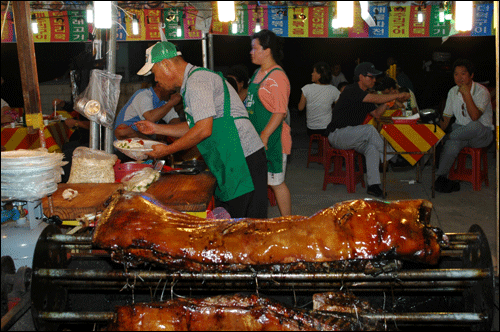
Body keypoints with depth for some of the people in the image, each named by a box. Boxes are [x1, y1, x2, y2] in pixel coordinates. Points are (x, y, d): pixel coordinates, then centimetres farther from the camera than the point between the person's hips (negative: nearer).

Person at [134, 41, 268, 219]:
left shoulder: (197, 80, -13)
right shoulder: (194, 80, 20)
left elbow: (204, 130, -20)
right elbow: (194, 126, 27)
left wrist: (167, 150, -9)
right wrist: (156, 128, 26)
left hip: (244, 160, -11)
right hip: (231, 162, 11)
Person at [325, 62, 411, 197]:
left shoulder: (364, 96, 15)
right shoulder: (351, 90, -15)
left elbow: (376, 114, 16)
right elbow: (376, 98, -23)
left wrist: (388, 101, 0)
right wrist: (398, 95, -18)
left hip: (351, 137, 9)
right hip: (337, 134, -9)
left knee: (372, 147, -18)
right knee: (370, 130, -28)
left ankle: (373, 185, -23)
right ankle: (393, 158, -14)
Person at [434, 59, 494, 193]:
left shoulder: (481, 91, -13)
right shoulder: (453, 91, 6)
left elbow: (475, 116, -28)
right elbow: (446, 117, 10)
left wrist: (467, 93, -29)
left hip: (482, 133, -4)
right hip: (461, 130, 4)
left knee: (475, 126, -41)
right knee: (452, 144, -31)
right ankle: (441, 178, -23)